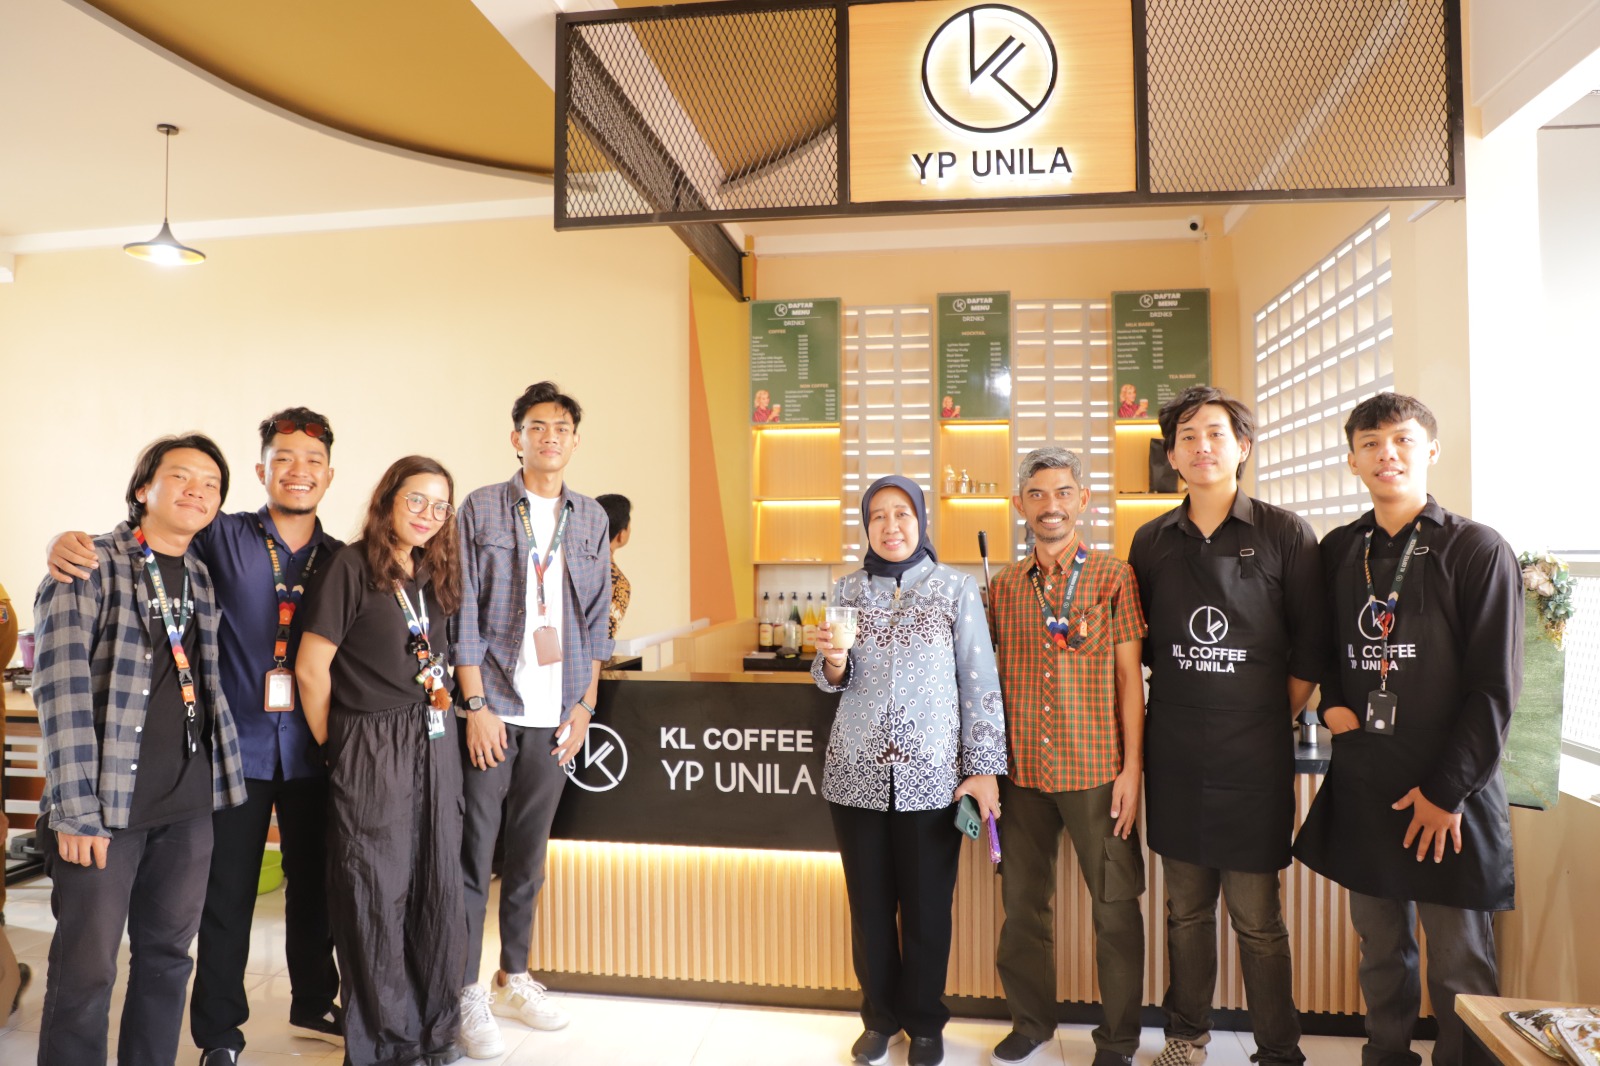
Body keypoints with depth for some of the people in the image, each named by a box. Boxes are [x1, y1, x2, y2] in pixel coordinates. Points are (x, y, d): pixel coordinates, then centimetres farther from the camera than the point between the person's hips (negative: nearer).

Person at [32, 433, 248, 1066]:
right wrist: (76, 809, -17)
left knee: (168, 955, 13)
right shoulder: (90, 564, -6)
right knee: (86, 966, 3)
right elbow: (61, 687, -13)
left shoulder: (205, 579, 11)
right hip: (105, 804, -5)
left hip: (189, 805, 5)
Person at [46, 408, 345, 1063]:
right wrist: (71, 542, -25)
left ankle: (314, 1006, 37)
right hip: (239, 746, -2)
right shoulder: (221, 538, -2)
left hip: (312, 749, 2)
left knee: (315, 882, 16)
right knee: (227, 894, 8)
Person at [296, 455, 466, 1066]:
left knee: (437, 889, 12)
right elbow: (311, 669, -10)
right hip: (372, 753, -6)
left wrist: (441, 724, 11)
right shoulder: (353, 566, -9)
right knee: (377, 898, 5)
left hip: (435, 747, 6)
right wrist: (335, 746, -1)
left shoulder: (435, 575, 11)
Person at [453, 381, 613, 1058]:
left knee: (529, 854, 13)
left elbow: (596, 622, 11)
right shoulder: (481, 509, 0)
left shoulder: (591, 520, 10)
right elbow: (464, 614, -4)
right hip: (492, 710, -3)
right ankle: (468, 992, 16)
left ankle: (514, 979, 27)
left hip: (556, 715, 3)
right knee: (473, 853, 3)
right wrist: (477, 706, -9)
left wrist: (585, 706, 5)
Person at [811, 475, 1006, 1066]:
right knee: (869, 903, 12)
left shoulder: (957, 588, -2)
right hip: (857, 773, 2)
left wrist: (984, 768, -6)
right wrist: (832, 660, -14)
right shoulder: (847, 589, 5)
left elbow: (980, 683, -2)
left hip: (932, 776, -2)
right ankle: (881, 1016, 32)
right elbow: (835, 681, 9)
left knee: (926, 907, 9)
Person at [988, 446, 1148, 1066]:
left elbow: (1129, 676, -2)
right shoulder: (1004, 586, 6)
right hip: (1022, 771, 3)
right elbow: (996, 678, 10)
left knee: (1115, 907, 7)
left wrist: (1131, 768, -7)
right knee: (1023, 901, 13)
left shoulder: (1113, 578, -2)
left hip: (1097, 772, -3)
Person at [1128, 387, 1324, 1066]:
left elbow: (1310, 646, 1)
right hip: (1175, 753, 3)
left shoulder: (1284, 534, -2)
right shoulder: (1152, 541, 6)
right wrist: (1183, 705, 6)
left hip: (1253, 754, -3)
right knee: (1186, 908, 14)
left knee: (1257, 918, 4)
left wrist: (1273, 721, 0)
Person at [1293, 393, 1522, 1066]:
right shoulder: (1339, 552, 7)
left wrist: (1446, 791, -11)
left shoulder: (1476, 550, -6)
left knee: (1459, 969, 6)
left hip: (1448, 799, -4)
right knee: (1381, 951, 16)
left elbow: (1494, 689, -9)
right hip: (1361, 788, 4)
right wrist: (1332, 701, 1)